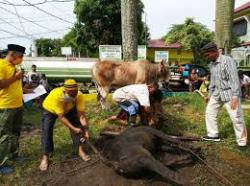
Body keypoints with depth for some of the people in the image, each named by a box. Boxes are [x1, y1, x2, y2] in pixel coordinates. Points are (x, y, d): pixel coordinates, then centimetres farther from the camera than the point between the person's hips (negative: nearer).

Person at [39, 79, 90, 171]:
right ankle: (45, 157, 8)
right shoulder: (56, 95, -44)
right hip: (50, 110, -2)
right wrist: (74, 128, -39)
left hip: (69, 109, 3)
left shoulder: (79, 95, -35)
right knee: (46, 132, -7)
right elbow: (61, 117, -38)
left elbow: (81, 114, -29)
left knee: (77, 126, -7)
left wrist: (85, 129, -38)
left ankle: (80, 150, 8)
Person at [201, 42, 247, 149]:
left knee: (236, 118, -2)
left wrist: (235, 96, -28)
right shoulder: (212, 64, 7)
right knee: (209, 112, 10)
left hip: (229, 93, -8)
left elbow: (234, 79, -23)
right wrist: (209, 94, 20)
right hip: (217, 93, 8)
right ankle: (213, 135, 24)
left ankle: (242, 141, 13)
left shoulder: (227, 60, -18)